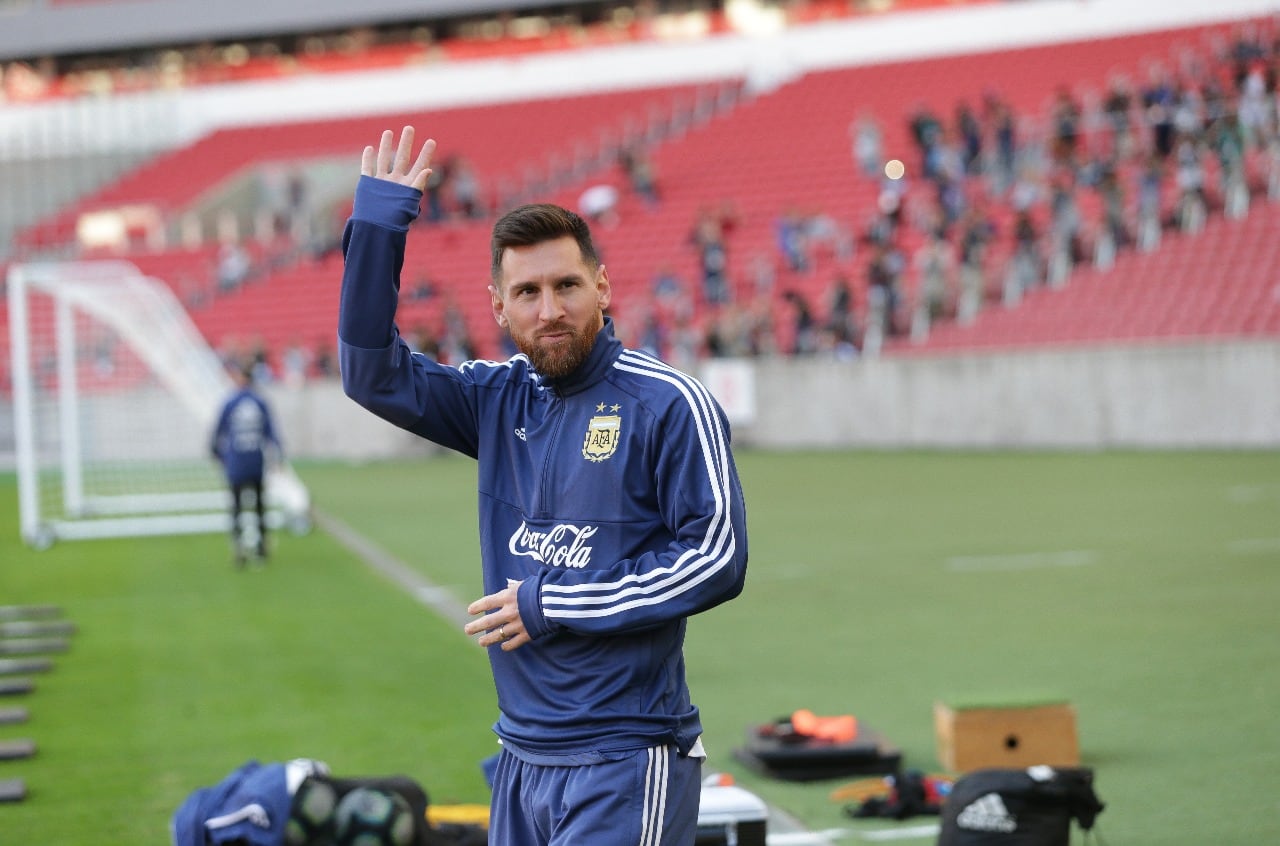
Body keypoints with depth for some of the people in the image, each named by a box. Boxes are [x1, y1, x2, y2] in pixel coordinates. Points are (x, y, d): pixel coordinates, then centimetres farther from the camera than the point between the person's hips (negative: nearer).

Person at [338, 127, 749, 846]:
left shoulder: (668, 404, -8)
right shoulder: (501, 400, 10)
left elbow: (719, 559, -13)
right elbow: (373, 375, 6)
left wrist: (553, 606, -12)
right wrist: (378, 223, -2)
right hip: (522, 764, 6)